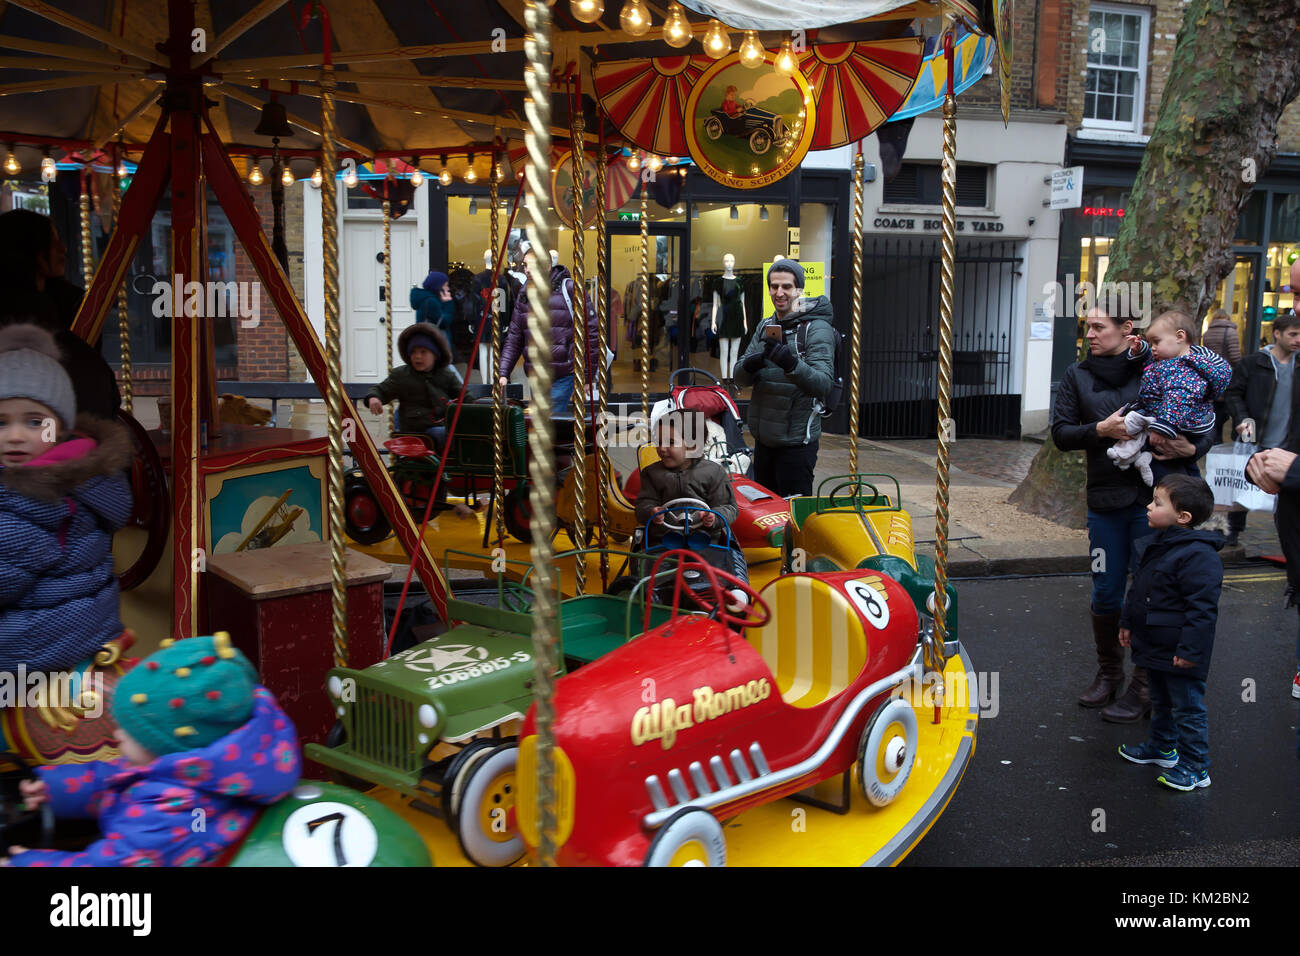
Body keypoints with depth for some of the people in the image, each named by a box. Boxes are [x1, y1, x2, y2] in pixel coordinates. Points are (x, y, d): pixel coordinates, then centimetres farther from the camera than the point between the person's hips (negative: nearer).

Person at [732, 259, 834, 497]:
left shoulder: (817, 328, -9)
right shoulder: (765, 326, 12)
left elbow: (823, 385, -20)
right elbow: (740, 378, 7)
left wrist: (791, 364, -37)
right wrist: (749, 365, -15)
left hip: (796, 441, -7)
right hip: (764, 439, 7)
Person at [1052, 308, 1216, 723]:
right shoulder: (1078, 375, 6)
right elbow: (1061, 433, 1)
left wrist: (1191, 448, -18)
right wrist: (1101, 429, -16)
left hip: (1153, 499, -2)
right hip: (1105, 500, 3)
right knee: (1106, 594, 9)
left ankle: (1144, 687, 15)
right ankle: (1108, 673, 29)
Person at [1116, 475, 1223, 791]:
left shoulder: (1198, 555, -25)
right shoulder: (1155, 545, 5)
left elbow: (1202, 608, -24)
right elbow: (1138, 590, 18)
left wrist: (1190, 649, -23)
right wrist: (1127, 622, 21)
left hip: (1179, 655, -9)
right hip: (1155, 646, 9)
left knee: (1188, 709, 3)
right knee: (1161, 702, 25)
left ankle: (1195, 768, 14)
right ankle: (1163, 747, 42)